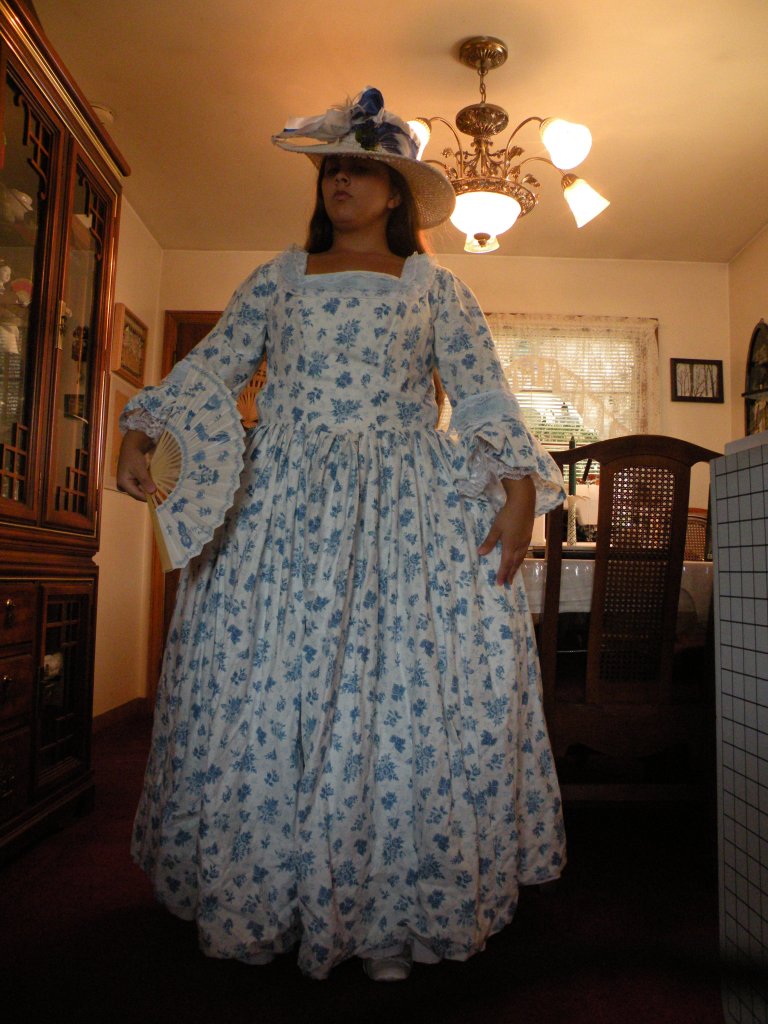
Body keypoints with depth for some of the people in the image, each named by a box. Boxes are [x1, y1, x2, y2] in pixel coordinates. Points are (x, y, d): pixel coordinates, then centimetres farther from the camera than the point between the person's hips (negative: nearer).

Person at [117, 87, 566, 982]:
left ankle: (389, 915, 13)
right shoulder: (277, 280, 17)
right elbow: (210, 366, 10)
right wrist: (141, 430, -5)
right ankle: (252, 897, 19)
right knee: (258, 688, 0)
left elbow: (482, 396, 3)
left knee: (403, 691, -5)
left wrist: (520, 489, -10)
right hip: (279, 508, 2)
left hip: (405, 513, -1)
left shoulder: (436, 289, 12)